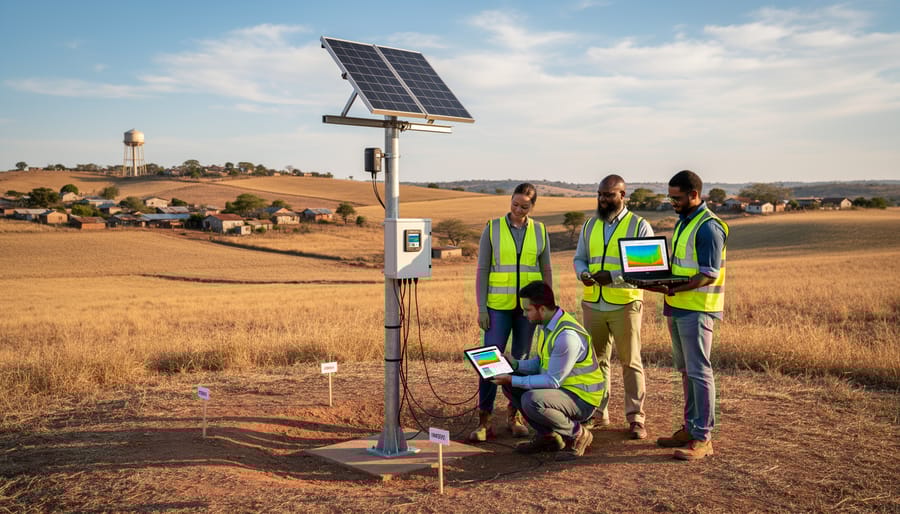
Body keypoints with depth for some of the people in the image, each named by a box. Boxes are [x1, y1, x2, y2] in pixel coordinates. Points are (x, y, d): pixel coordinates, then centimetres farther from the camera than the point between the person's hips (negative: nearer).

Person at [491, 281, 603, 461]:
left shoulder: (567, 336, -28)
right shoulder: (547, 325, 2)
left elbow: (552, 381, -24)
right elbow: (540, 363, 13)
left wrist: (513, 380, -22)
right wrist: (515, 365, -4)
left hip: (581, 398, -10)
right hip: (561, 387, 10)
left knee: (532, 401, -33)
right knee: (509, 384, 4)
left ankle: (577, 434, -8)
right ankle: (547, 435, 10)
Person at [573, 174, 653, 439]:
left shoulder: (640, 226, -2)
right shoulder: (590, 225, 12)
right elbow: (579, 258, 16)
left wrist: (614, 277, -20)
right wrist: (583, 273, -9)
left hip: (625, 305, -4)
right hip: (593, 304, 4)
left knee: (630, 361, -1)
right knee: (596, 360, 10)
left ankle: (635, 418, 6)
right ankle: (598, 412, 21)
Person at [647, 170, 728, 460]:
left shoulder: (708, 227, -15)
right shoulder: (683, 222, 16)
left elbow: (709, 275, -20)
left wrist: (673, 289, -25)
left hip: (697, 309, -10)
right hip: (678, 307, 10)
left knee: (698, 372, -7)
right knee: (686, 371, 15)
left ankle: (703, 438, -2)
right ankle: (690, 428, 24)